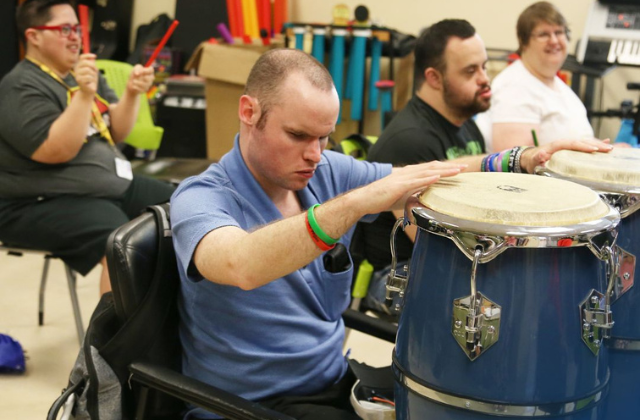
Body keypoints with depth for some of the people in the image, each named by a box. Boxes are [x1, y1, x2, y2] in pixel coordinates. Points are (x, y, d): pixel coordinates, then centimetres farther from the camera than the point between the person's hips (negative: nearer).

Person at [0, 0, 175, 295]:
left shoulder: (83, 71, 14)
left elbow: (116, 132, 8)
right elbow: (56, 151, -23)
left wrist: (132, 93, -9)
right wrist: (84, 95, -30)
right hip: (41, 203, -9)